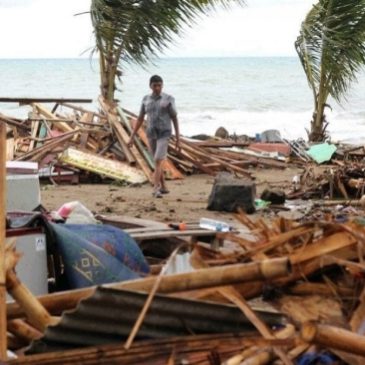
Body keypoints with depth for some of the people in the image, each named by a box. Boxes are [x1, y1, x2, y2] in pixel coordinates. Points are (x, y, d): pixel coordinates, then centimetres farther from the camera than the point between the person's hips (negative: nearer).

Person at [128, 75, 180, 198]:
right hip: (151, 134, 5)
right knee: (158, 161, 14)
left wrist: (178, 139, -5)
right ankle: (163, 187, 30)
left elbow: (175, 119, -4)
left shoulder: (169, 99, -7)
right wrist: (132, 137, 5)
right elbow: (140, 119, 9)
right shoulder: (146, 99, 5)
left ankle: (156, 189, -20)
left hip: (164, 134, -5)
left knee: (158, 161, -18)